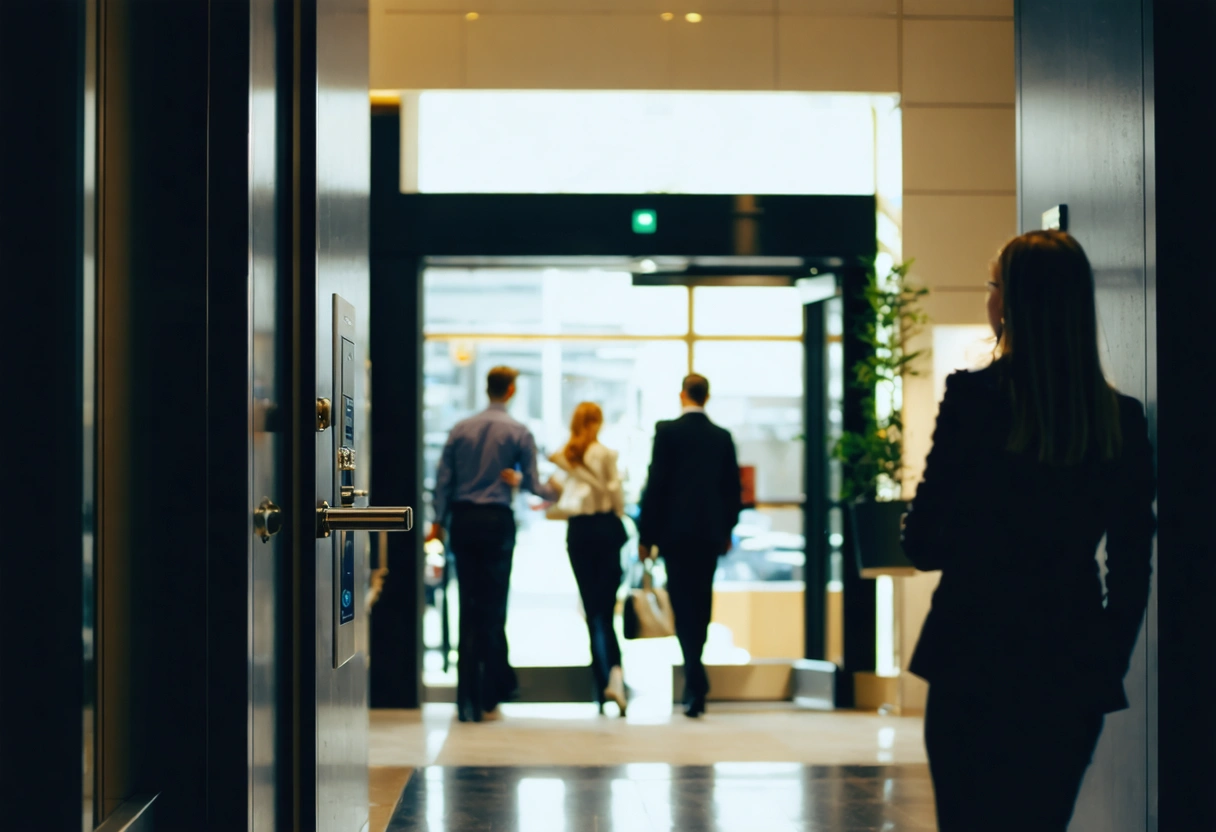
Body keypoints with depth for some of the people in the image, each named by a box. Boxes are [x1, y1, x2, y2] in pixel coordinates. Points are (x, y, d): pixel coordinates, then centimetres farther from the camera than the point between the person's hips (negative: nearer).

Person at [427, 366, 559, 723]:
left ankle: (466, 698, 6)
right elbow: (531, 483, 0)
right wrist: (552, 491, 21)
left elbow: (444, 478, 4)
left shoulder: (461, 429, 6)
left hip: (462, 519, 3)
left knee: (468, 607, 6)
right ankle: (488, 699, 6)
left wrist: (439, 522, 9)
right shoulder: (519, 432, -2)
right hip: (497, 520, -3)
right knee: (493, 608, 3)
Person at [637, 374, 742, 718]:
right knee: (701, 605, 12)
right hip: (711, 532, 4)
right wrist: (727, 530, 21)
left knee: (683, 605, -4)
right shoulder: (723, 437, 7)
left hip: (676, 531, -4)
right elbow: (733, 488, 9)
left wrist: (646, 534, -2)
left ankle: (696, 684, -17)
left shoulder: (667, 431, -6)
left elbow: (655, 484, -8)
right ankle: (694, 685, 19)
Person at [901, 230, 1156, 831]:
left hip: (977, 660, -3)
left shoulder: (975, 396, -10)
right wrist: (1109, 663, 15)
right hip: (1074, 670, 3)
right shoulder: (1122, 418, 0)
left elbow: (923, 545, -8)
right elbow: (1132, 572, 5)